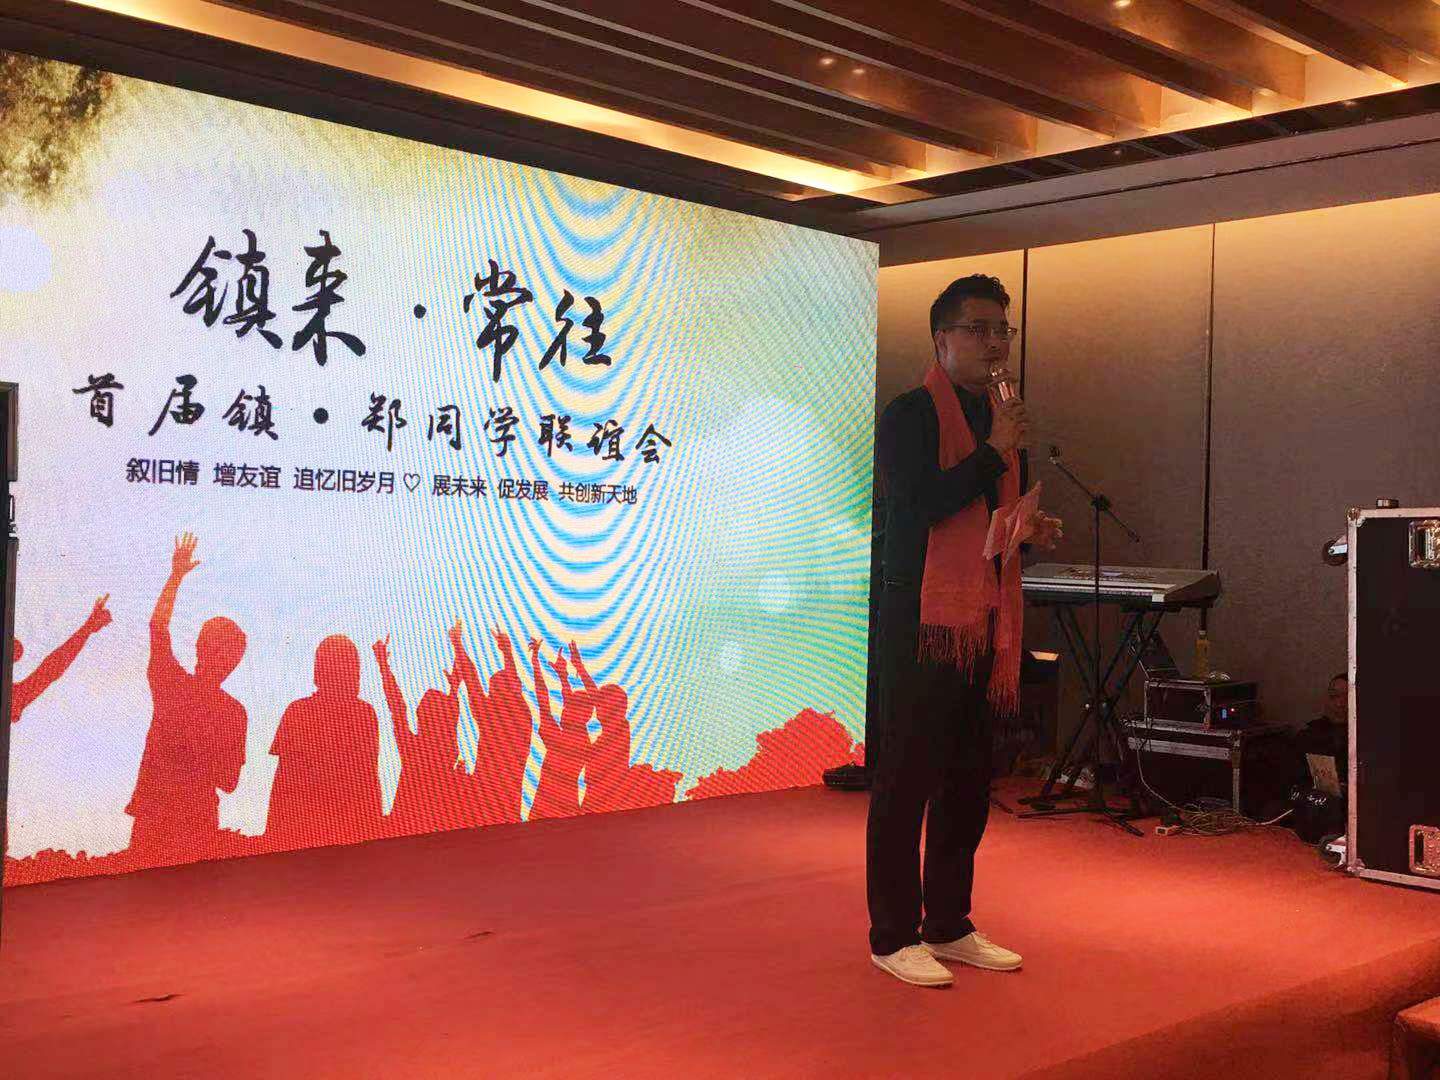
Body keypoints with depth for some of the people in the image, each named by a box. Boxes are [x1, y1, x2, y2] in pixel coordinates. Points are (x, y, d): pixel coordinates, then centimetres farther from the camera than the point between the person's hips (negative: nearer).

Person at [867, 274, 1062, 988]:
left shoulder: (1000, 419, 18)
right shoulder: (909, 415, -7)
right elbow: (919, 505, -21)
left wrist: (1032, 529, 6)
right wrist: (994, 452, -16)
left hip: (986, 626, 8)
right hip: (922, 623, -8)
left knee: (969, 781, 12)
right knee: (905, 781, -3)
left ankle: (950, 926, 23)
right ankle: (894, 936, 6)